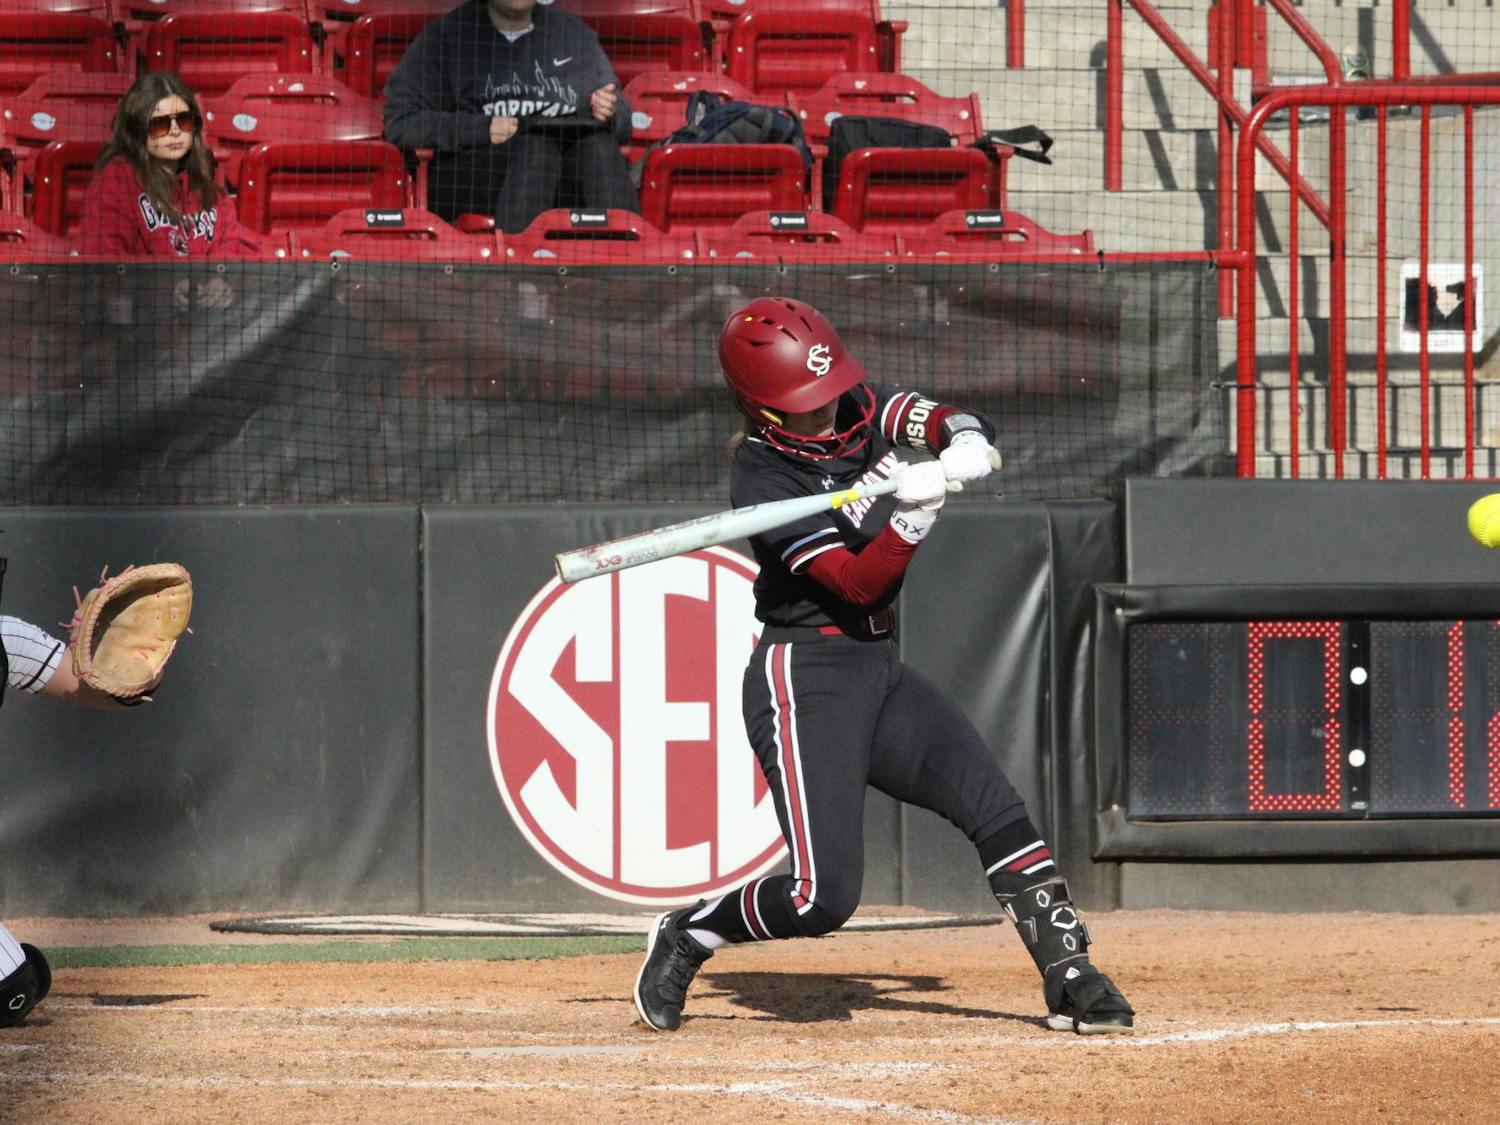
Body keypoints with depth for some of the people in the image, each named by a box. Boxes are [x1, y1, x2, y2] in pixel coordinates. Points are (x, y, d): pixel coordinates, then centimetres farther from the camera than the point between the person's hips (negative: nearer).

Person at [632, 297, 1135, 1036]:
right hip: (804, 677, -7)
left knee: (997, 810, -6)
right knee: (825, 896, -14)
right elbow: (856, 582, -21)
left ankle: (1071, 979, -4)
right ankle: (688, 935, 10)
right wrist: (917, 513, -35)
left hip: (879, 669, 7)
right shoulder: (763, 479, -17)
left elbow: (941, 420, -6)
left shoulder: (858, 408, 3)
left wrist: (963, 442, -30)